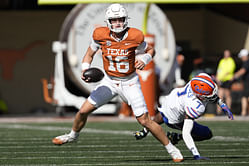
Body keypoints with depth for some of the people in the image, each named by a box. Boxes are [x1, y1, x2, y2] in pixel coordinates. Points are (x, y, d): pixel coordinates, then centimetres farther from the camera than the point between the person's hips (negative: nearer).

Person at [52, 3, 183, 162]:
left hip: (130, 82, -2)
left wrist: (144, 60, -18)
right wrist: (85, 70, -14)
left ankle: (171, 148, 6)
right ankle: (73, 135, 32)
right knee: (83, 111, 0)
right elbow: (89, 55, 3)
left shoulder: (135, 37, -17)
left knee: (145, 120, -9)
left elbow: (150, 50, 2)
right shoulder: (101, 36, -13)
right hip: (110, 82, 3)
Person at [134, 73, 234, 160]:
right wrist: (196, 155, -50)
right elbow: (186, 134, -48)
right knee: (207, 134, 5)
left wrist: (223, 106, 0)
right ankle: (176, 137, 13)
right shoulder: (196, 107, -49)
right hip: (174, 119, -7)